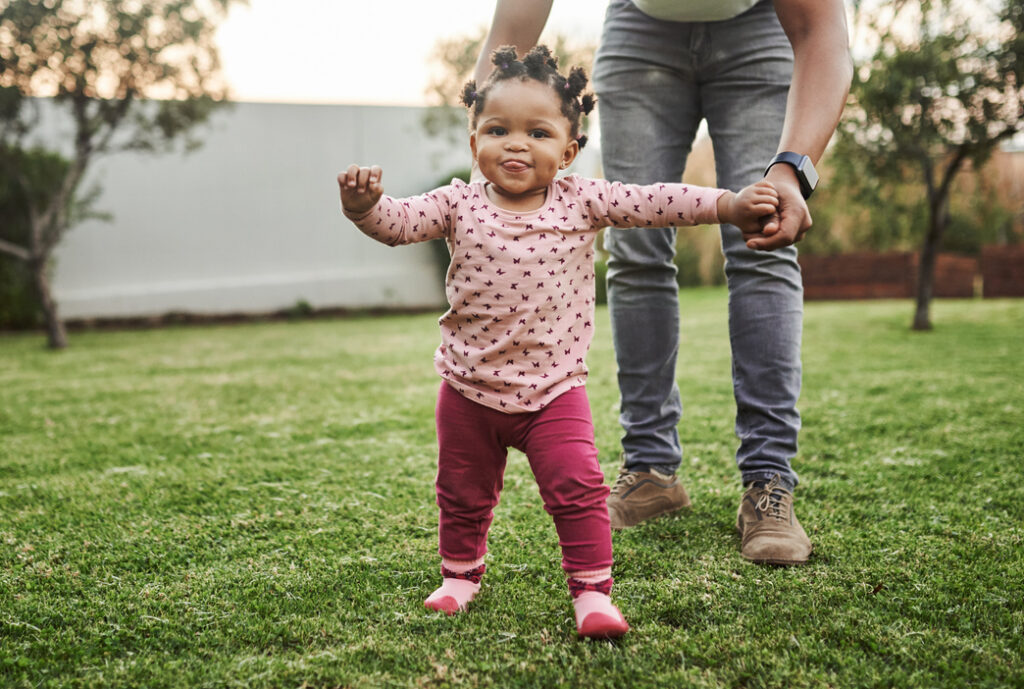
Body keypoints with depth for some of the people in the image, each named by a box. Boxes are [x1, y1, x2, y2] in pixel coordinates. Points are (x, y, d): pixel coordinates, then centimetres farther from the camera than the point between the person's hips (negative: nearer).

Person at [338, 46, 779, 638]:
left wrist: (728, 203, -16)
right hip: (470, 387, 2)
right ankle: (460, 576, 39)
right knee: (464, 495, 16)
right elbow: (399, 222, -14)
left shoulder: (582, 201, -4)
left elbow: (652, 203, -8)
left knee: (578, 488, -10)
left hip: (554, 388, -1)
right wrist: (365, 204, -36)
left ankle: (592, 592, 4)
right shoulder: (460, 205, -4)